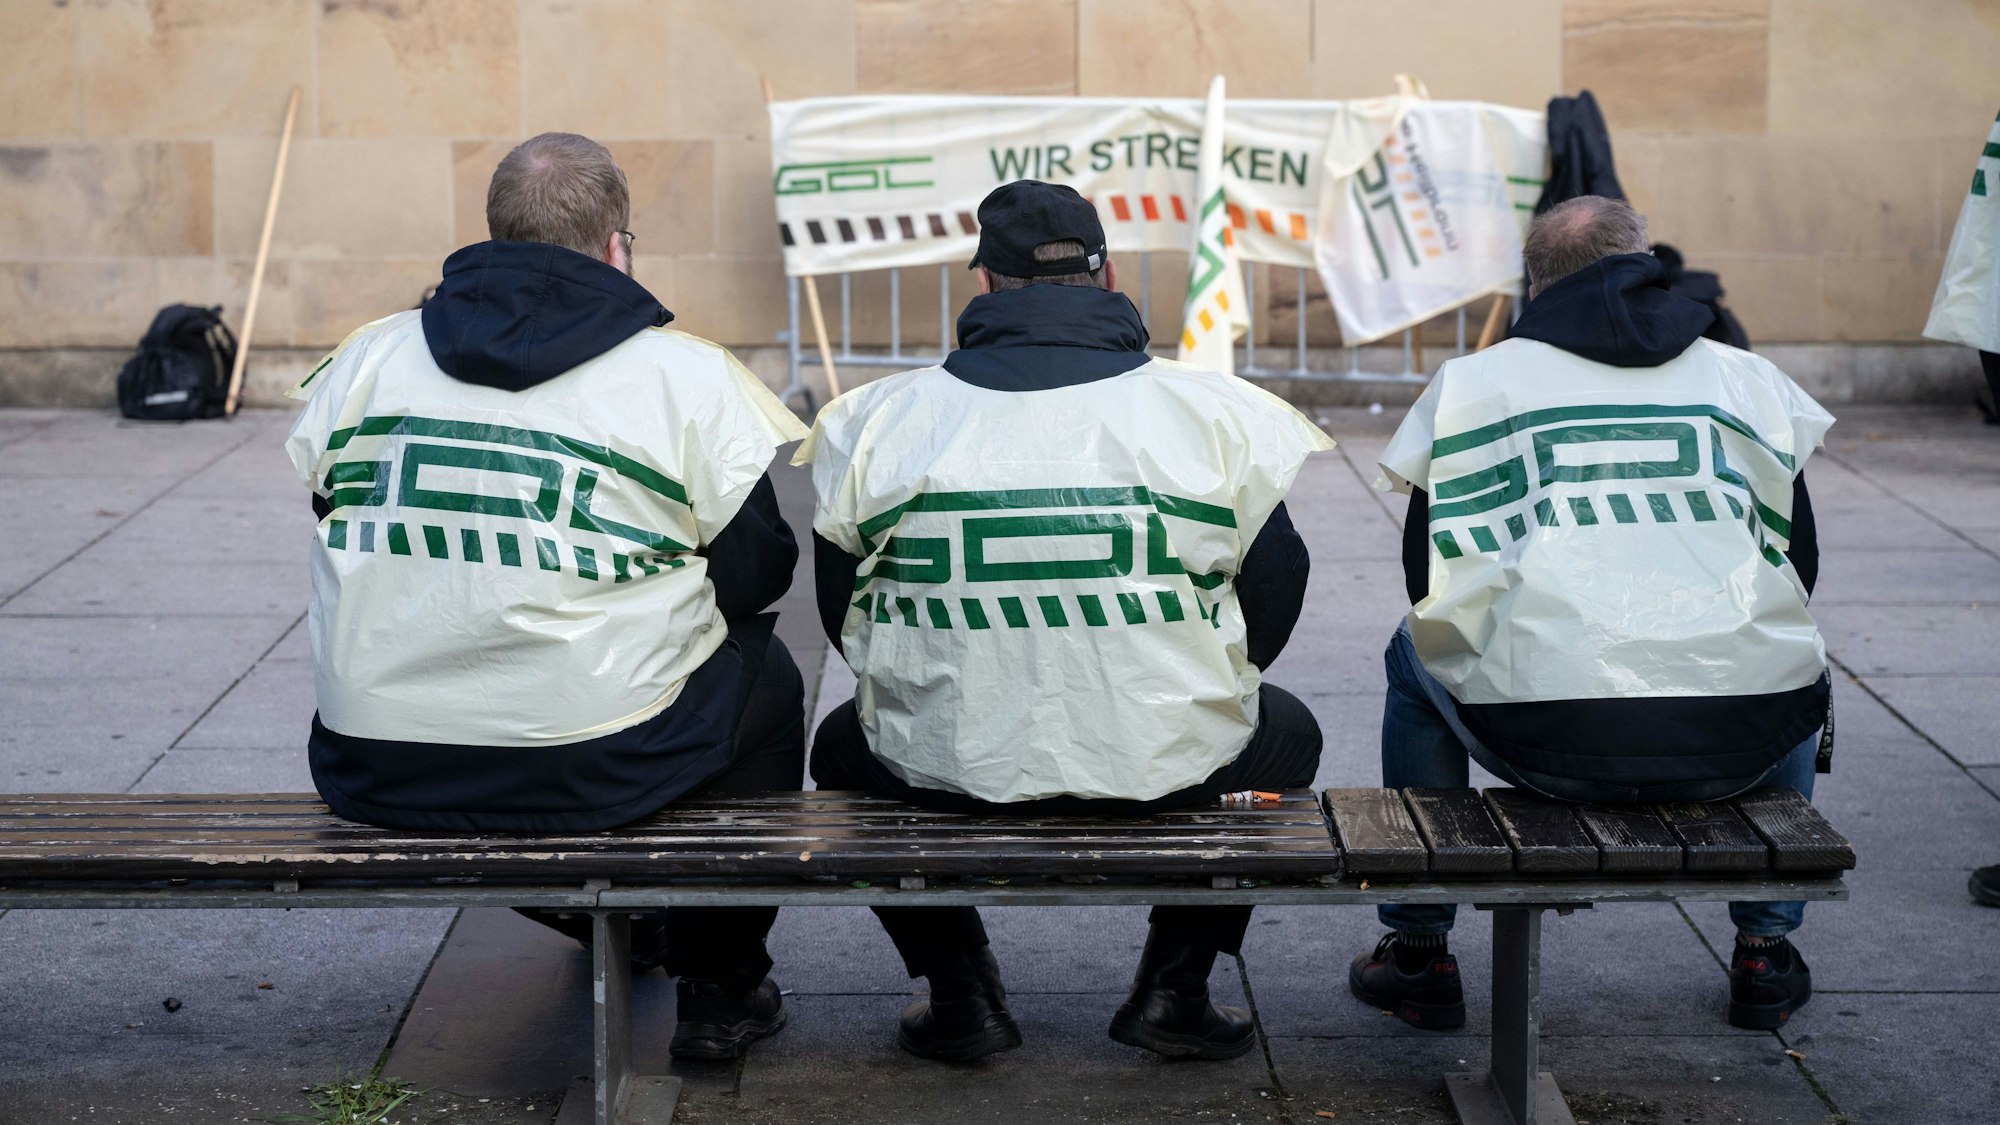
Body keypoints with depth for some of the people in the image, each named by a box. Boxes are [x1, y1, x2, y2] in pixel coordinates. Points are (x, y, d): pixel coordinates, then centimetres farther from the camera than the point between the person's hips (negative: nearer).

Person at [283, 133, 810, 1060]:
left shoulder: (366, 358, 5)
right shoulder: (690, 376, -5)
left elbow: (328, 521, 15)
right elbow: (756, 574, 0)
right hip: (591, 774, -4)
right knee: (763, 673, 25)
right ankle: (719, 987, 31)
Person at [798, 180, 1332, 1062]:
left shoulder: (882, 418, -2)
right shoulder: (1216, 411, -3)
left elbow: (843, 605, 7)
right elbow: (1274, 588, 5)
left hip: (942, 763, 1)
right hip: (1169, 763, 0)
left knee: (844, 745, 35)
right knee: (1288, 734, 32)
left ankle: (961, 992, 25)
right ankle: (1173, 989, 23)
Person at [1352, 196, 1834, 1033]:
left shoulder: (1471, 382, 11)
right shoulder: (1750, 378, 15)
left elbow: (1429, 575, 14)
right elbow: (1800, 563, 20)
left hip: (1544, 741, -2)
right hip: (1738, 746, 2)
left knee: (1414, 658, 31)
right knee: (1795, 669, 38)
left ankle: (1417, 954, 30)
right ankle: (1767, 950, 35)